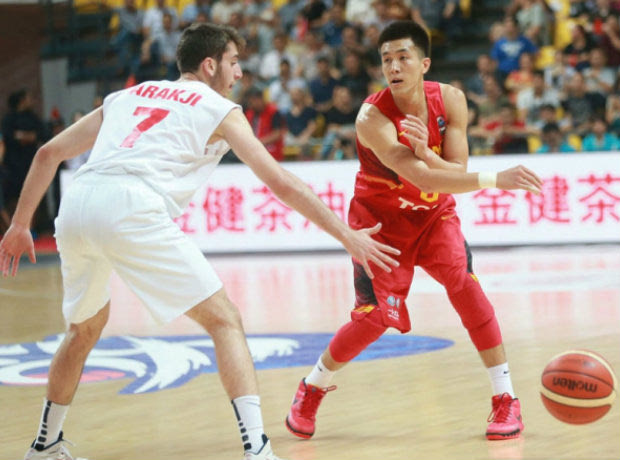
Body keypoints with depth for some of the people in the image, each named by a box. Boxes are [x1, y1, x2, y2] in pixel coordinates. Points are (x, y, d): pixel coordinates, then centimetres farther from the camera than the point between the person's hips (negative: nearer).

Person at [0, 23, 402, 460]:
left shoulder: (129, 95, 31)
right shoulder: (220, 110, 16)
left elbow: (49, 153, 29)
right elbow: (282, 183, 12)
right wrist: (349, 236, 17)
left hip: (76, 204, 6)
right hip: (133, 210, -6)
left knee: (85, 328, 30)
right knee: (224, 320, 2)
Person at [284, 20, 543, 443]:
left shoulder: (450, 101, -16)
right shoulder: (373, 118, -30)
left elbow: (456, 175, -17)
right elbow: (421, 178, -38)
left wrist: (425, 152, -38)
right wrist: (497, 180, -45)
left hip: (435, 214, 3)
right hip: (382, 220, -3)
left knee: (464, 283, -20)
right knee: (376, 317, -10)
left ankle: (506, 399, -12)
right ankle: (312, 388, 18)